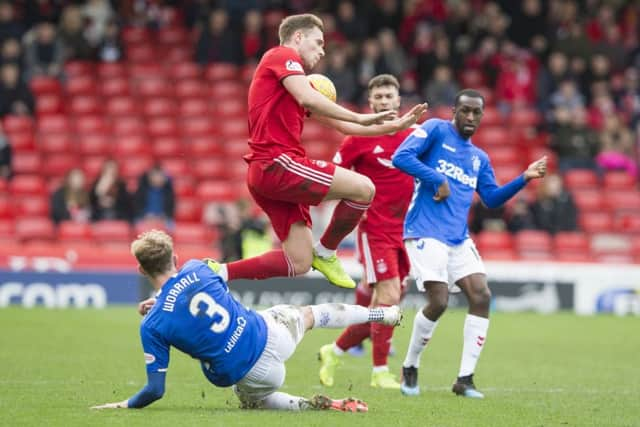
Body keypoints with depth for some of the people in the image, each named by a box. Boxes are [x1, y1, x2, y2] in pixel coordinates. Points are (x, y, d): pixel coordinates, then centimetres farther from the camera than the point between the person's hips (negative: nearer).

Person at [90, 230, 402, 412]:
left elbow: (155, 390, -12)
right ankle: (380, 314, 50)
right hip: (270, 336, 2)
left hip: (247, 375, -2)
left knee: (253, 402, 34)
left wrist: (123, 405, 3)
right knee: (308, 315, 34)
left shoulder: (152, 326, -17)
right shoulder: (197, 268, -8)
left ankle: (316, 405, 10)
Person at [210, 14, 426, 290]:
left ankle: (220, 273, 6)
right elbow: (308, 99, -18)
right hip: (276, 163, -10)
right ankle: (325, 253, 1)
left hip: (263, 173, 10)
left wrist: (393, 126, 22)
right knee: (363, 188, -15)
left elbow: (340, 124, 27)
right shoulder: (283, 55, 0)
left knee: (298, 264, 5)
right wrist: (360, 118, -16)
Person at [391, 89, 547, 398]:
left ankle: (465, 379, -2)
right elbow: (400, 157, -12)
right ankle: (409, 369, 7)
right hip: (426, 233, -7)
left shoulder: (479, 158, 19)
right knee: (438, 302, -16)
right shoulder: (435, 130, -1)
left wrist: (524, 178, 6)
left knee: (481, 296, -8)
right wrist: (436, 180, -16)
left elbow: (492, 199, 17)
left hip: (459, 239, 7)